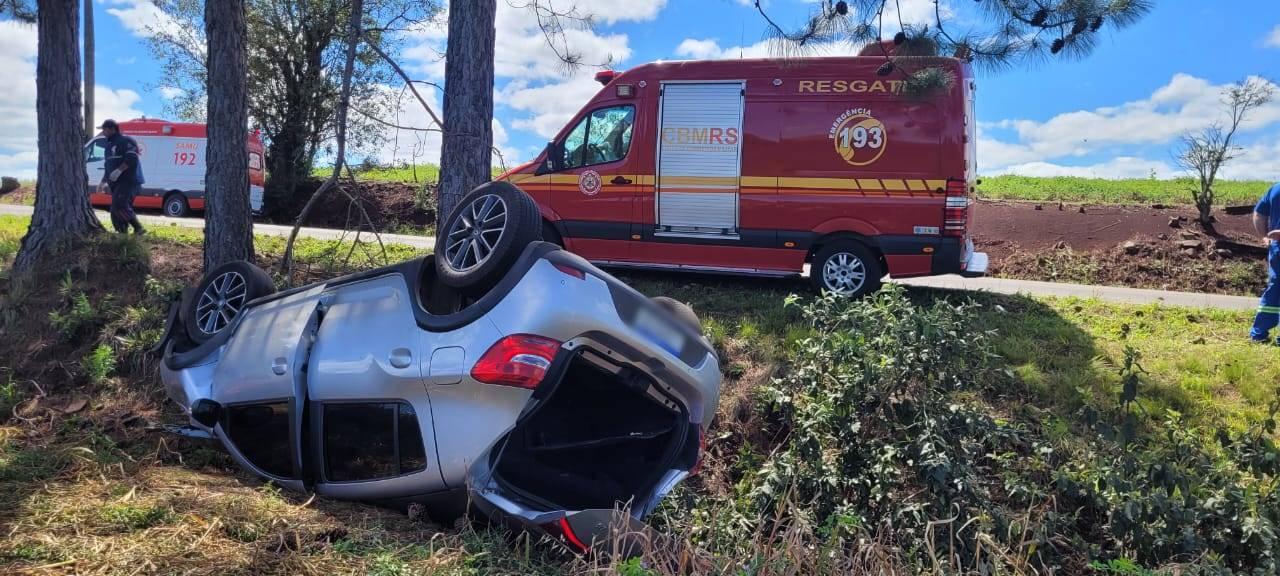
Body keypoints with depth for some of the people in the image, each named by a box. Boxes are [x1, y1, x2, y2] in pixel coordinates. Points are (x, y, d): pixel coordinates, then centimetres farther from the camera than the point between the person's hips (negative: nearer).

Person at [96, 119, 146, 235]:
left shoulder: (126, 141, -5)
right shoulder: (109, 145, 25)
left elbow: (132, 158, -21)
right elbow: (108, 166, 33)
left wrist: (119, 170, -27)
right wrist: (103, 181, 30)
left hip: (128, 181, -10)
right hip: (117, 183, 10)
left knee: (119, 205, -22)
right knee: (115, 211, 6)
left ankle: (138, 228, -19)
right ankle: (123, 233, 7)